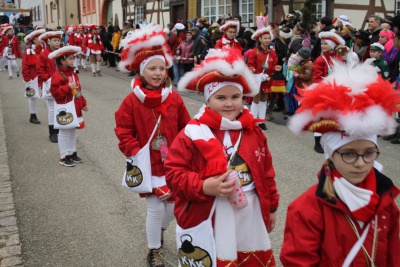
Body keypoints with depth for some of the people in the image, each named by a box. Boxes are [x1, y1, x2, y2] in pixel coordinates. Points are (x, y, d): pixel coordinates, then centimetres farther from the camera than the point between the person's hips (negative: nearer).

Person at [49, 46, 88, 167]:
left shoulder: (73, 74, 11)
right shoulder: (57, 75, -16)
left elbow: (78, 91, 18)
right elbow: (55, 92, -23)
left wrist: (83, 103, 16)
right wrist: (68, 87, -28)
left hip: (75, 109, 8)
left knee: (73, 131, 16)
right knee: (64, 133, 1)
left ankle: (72, 153, 28)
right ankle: (63, 157, 10)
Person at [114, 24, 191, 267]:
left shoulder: (174, 99, -2)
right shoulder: (132, 101, -10)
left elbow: (186, 128, 5)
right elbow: (124, 134, -7)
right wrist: (137, 155, -16)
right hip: (149, 166, -3)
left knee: (174, 207, 14)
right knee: (156, 209, 2)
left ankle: (159, 230, 48)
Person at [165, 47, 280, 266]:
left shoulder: (253, 131, 4)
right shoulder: (192, 134, -10)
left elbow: (266, 172, 12)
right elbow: (174, 173, -10)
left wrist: (271, 206, 17)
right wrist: (204, 186, -24)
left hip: (251, 218, 4)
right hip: (208, 222, -4)